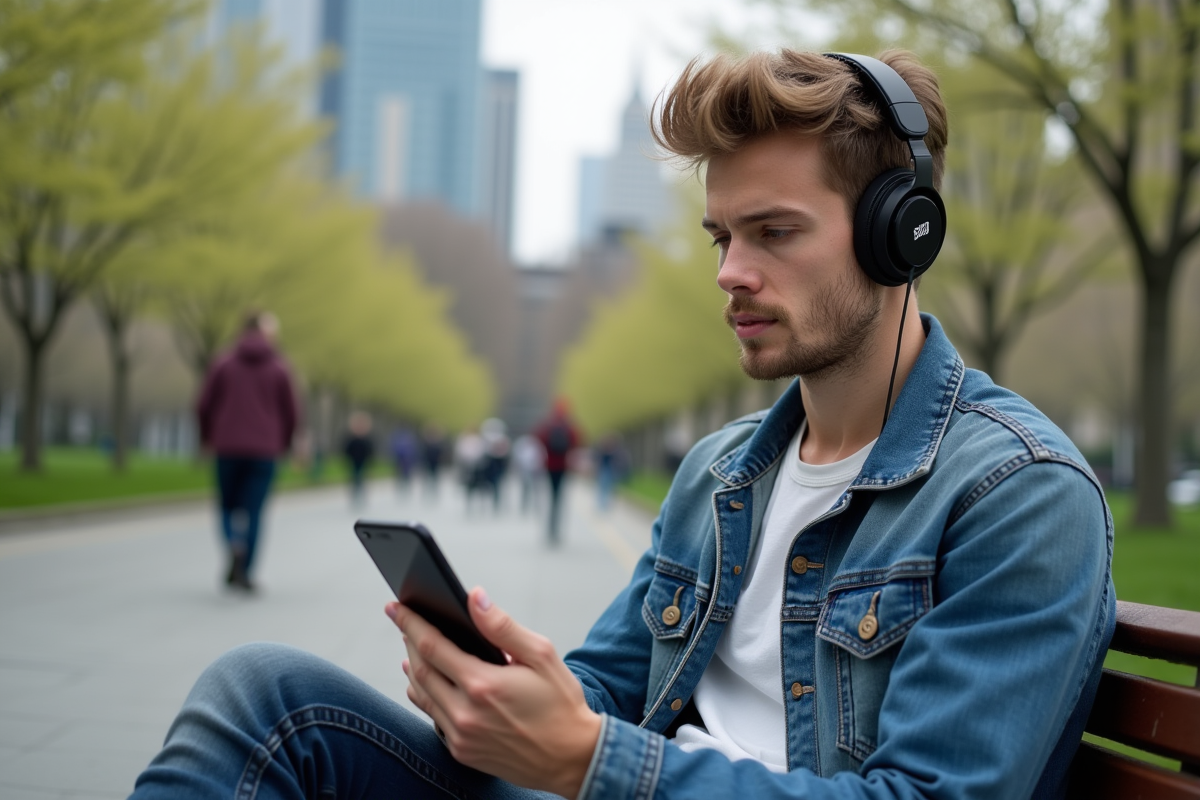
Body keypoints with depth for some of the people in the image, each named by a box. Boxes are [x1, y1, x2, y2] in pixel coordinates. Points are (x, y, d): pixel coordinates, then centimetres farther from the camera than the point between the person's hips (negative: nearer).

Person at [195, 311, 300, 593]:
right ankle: (244, 572, -2)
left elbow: (204, 405, 0)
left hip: (228, 447, 0)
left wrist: (207, 438, 17)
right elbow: (292, 413, 3)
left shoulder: (224, 363, 1)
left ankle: (234, 548, -16)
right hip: (264, 450, 0)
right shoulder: (279, 368, 1)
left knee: (228, 506, 12)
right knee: (253, 511, 3)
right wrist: (283, 443, 20)